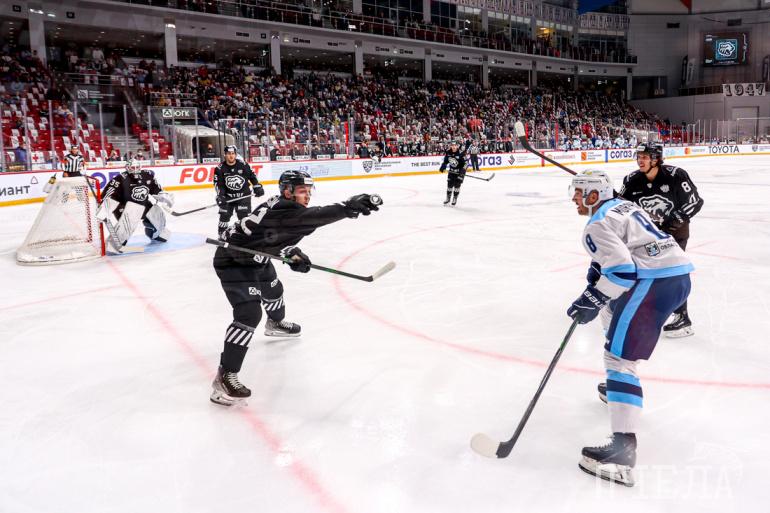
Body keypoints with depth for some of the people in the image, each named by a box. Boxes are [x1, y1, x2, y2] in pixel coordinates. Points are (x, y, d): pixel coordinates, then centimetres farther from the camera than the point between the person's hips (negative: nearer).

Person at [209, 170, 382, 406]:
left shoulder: (286, 206, -2)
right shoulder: (281, 210, -32)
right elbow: (310, 218, -50)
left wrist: (292, 252, -7)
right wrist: (347, 208, -61)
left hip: (255, 258, 11)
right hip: (233, 262, -11)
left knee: (273, 291, 31)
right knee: (249, 313, -22)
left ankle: (276, 323, 65)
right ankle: (225, 377, -21)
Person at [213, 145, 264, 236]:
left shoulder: (243, 164, -9)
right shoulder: (220, 168, -10)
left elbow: (252, 176, 3)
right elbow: (218, 184, -10)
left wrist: (257, 187, 0)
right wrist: (220, 195, -21)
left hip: (243, 194, -1)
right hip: (228, 196, 1)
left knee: (244, 215, -7)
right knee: (224, 214, 4)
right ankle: (221, 234, 19)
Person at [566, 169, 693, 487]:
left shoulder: (598, 225, -7)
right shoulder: (624, 206, 23)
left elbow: (621, 270, -18)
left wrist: (593, 300, -11)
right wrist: (598, 268, 22)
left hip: (656, 282, -10)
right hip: (679, 274, 11)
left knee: (618, 355, -14)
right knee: (613, 310, 32)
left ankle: (623, 448, -25)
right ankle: (618, 388, 42)